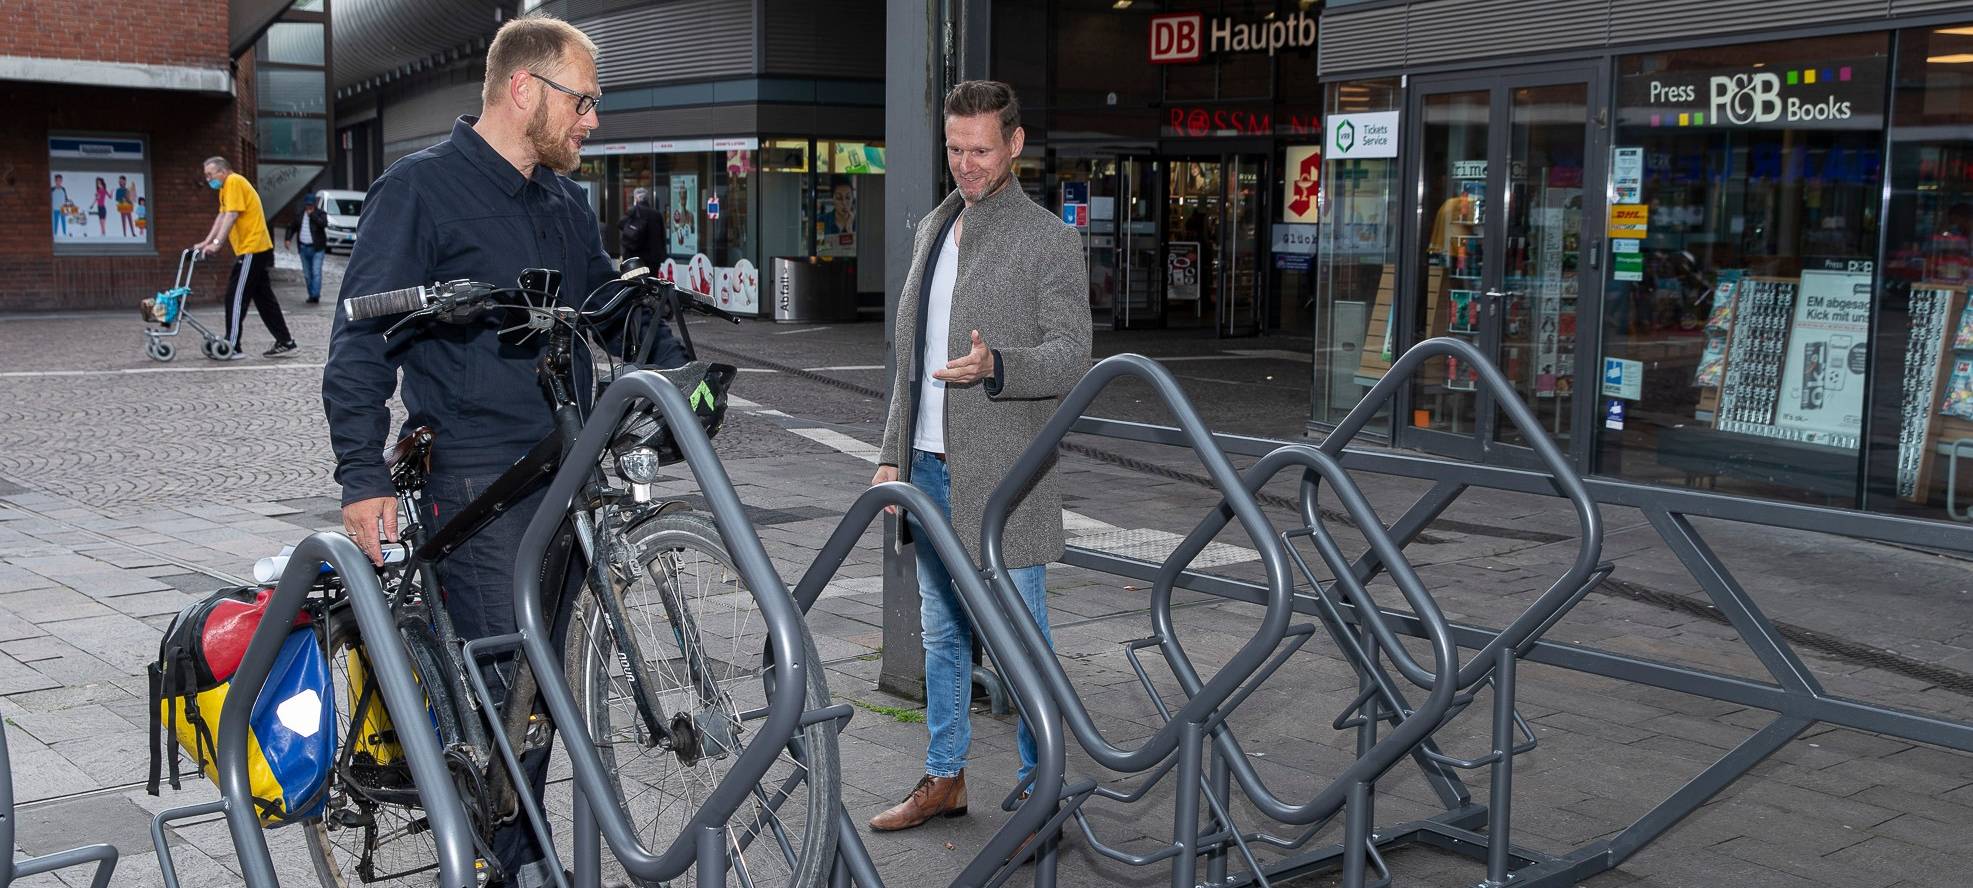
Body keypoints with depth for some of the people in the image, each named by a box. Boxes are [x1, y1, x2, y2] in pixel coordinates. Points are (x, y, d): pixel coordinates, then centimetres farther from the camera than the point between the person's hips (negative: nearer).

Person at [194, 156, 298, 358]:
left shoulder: (234, 182, -12)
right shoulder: (226, 187, 19)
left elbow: (232, 215, -21)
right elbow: (222, 217, 22)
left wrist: (216, 243, -26)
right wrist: (206, 242, 17)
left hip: (252, 248, -10)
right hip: (258, 249, 10)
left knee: (235, 297, -8)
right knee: (263, 298, 11)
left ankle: (232, 347, -7)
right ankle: (285, 343, 13)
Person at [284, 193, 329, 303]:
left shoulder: (321, 214, 0)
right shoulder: (299, 215, 13)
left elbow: (323, 224, -20)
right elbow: (292, 227, 16)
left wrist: (312, 214, -14)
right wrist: (287, 238, 1)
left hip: (317, 248, -5)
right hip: (303, 248, 5)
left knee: (316, 272, -14)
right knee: (307, 274, 8)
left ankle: (315, 295, -20)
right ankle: (311, 295, 16)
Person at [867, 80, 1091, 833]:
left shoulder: (1049, 239, -6)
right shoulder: (933, 228, 15)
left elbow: (1072, 355, -12)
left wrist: (995, 365, -30)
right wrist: (893, 453, 15)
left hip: (1003, 473, -7)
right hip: (931, 466, 7)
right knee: (942, 633, 14)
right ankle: (944, 778, 25)